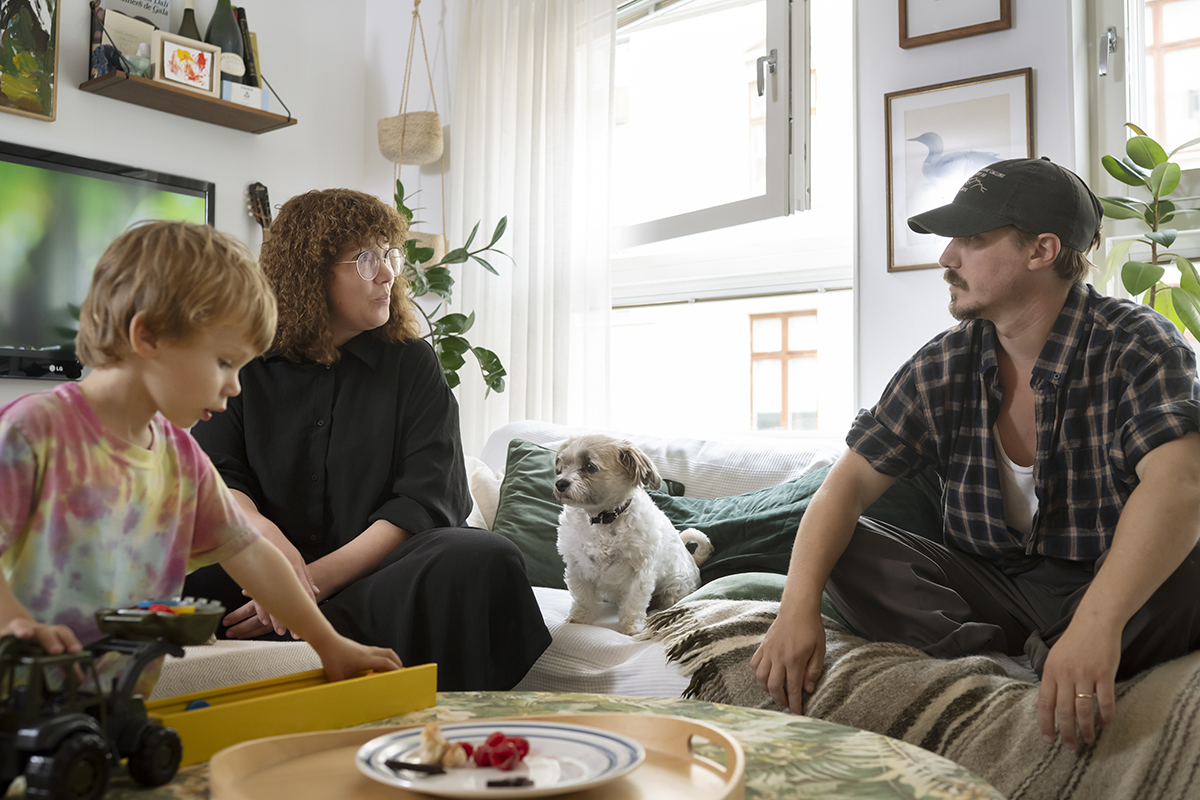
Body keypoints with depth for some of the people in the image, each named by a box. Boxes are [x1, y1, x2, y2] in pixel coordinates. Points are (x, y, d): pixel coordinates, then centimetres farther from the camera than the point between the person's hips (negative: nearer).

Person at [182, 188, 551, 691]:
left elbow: (425, 500, -3)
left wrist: (318, 579, -16)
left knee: (486, 559, -31)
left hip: (381, 573, 0)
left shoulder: (410, 361, 8)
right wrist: (264, 534, -26)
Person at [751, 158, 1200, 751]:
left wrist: (1096, 623, -46)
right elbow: (850, 482, -6)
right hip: (987, 586, 4)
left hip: (1115, 588, -3)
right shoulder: (943, 367, -1)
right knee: (844, 550, -17)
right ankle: (1036, 659, -23)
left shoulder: (1136, 346, -12)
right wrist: (799, 605, -24)